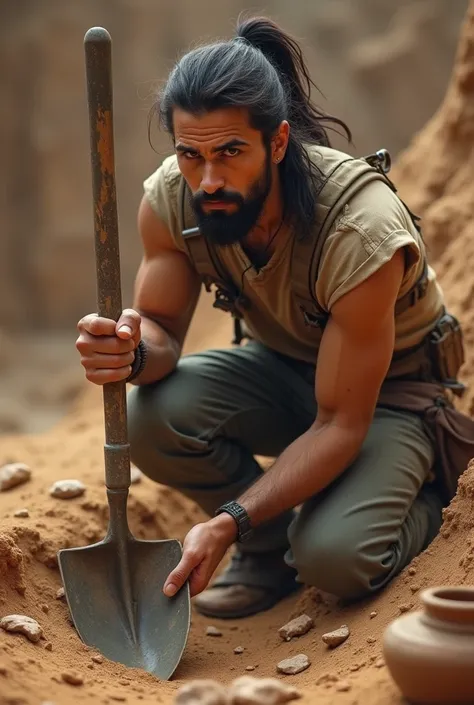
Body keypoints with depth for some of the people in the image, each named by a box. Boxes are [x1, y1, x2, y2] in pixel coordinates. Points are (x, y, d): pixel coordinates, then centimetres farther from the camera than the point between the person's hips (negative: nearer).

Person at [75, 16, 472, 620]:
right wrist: (131, 351, -35)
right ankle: (273, 545, 0)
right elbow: (161, 327, -8)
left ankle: (415, 502, 8)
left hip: (390, 391, -4)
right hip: (283, 367, 5)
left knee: (334, 558, -29)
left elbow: (341, 425, -30)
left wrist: (227, 523, -39)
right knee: (152, 417, -26)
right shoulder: (170, 198, -20)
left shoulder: (361, 231, -35)